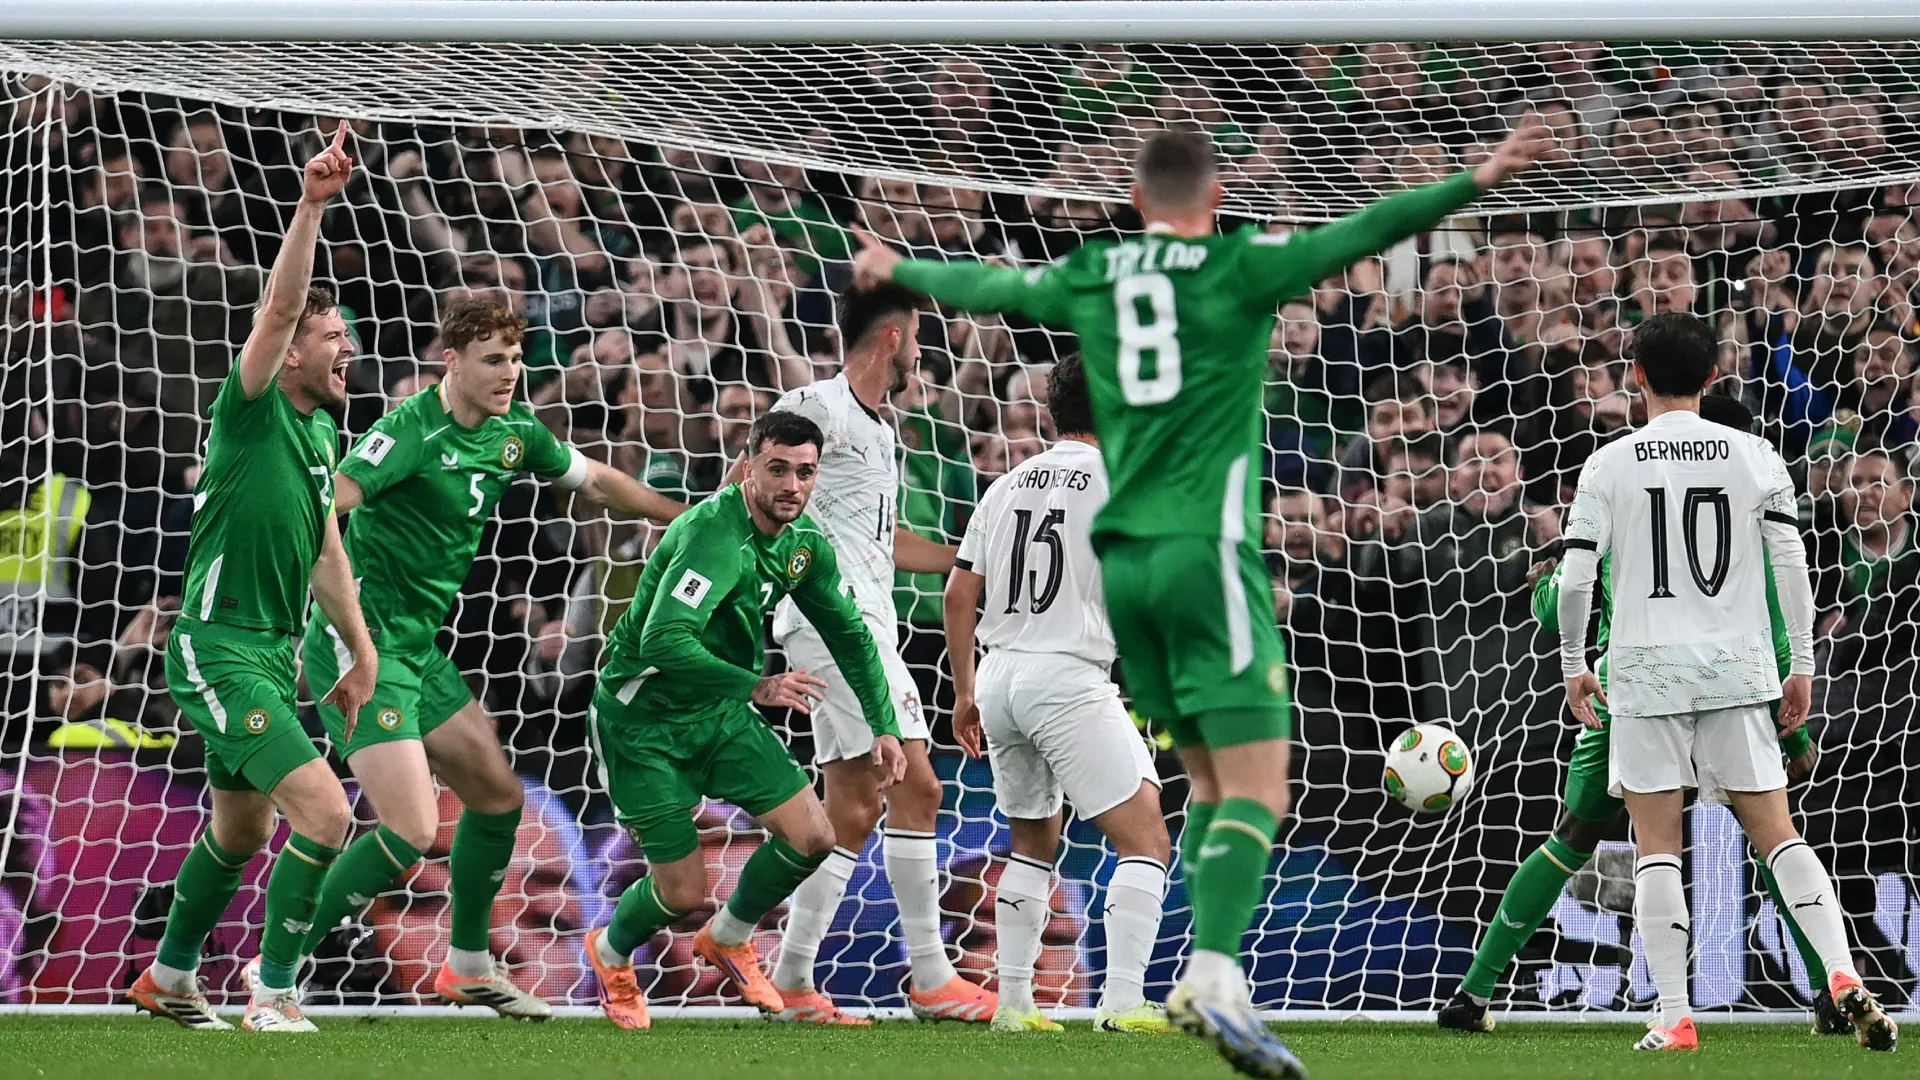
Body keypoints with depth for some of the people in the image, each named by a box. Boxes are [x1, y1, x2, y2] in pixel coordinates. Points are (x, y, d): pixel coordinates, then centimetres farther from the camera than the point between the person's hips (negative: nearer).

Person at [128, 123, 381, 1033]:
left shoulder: (319, 430, 13)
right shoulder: (251, 409, -12)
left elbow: (324, 547, 21)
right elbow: (279, 307, -28)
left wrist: (361, 653, 21)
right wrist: (311, 206, -37)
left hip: (273, 651, 9)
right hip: (219, 650, -9)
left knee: (240, 831, 20)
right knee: (325, 812, -18)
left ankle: (167, 979, 37)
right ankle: (273, 996, -8)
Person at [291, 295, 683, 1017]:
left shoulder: (514, 430, 6)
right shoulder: (413, 430, -19)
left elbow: (595, 482, 23)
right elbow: (324, 507, -29)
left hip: (418, 646, 9)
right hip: (364, 647, -9)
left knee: (497, 794, 18)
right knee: (411, 832, -17)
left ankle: (469, 967, 35)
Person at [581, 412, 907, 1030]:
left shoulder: (805, 544, -2)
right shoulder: (716, 534, -29)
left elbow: (850, 635, 13)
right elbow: (663, 639, -39)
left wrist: (883, 726, 5)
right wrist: (756, 687, -42)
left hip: (721, 712, 7)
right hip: (644, 720, -7)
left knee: (812, 838, -5)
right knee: (683, 893, -6)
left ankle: (728, 939, 24)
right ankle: (610, 955, 30)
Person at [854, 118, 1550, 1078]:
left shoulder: (1087, 278, 12)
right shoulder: (1237, 269, -3)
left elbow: (983, 286, 29)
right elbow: (1358, 237, -13)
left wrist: (896, 270, 47)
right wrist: (1477, 182, -17)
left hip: (1123, 558, 6)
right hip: (1206, 549, -6)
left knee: (1210, 778, 16)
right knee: (1255, 788, -9)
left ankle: (1207, 973, 10)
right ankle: (1214, 973, -26)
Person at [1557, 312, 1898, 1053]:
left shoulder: (1609, 465, -1)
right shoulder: (1756, 458, 4)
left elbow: (1574, 580, -4)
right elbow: (1792, 567, 2)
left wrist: (1574, 666, 10)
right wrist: (1802, 665, 11)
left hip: (1646, 668, -2)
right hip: (1737, 666, 2)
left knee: (1657, 846, 4)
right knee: (1775, 832, 5)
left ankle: (1674, 1019, -1)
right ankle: (1844, 977, -13)